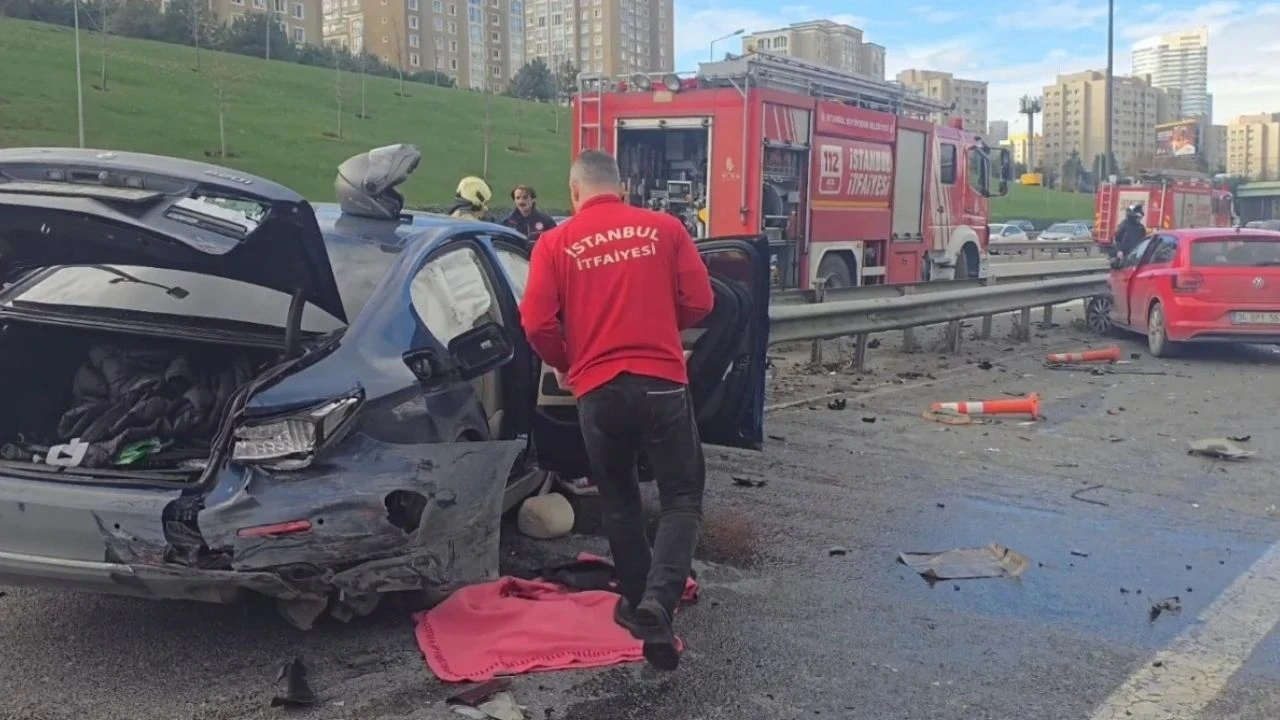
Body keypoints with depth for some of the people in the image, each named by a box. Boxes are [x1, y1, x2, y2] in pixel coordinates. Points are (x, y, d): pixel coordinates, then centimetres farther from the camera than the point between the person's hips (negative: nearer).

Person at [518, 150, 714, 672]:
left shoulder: (555, 244, 1)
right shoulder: (664, 229, 3)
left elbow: (536, 324, -5)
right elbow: (699, 301, 2)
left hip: (597, 390, 1)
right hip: (661, 383, -1)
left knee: (619, 502, 20)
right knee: (682, 499, 8)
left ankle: (635, 601, 30)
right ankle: (657, 604, -11)